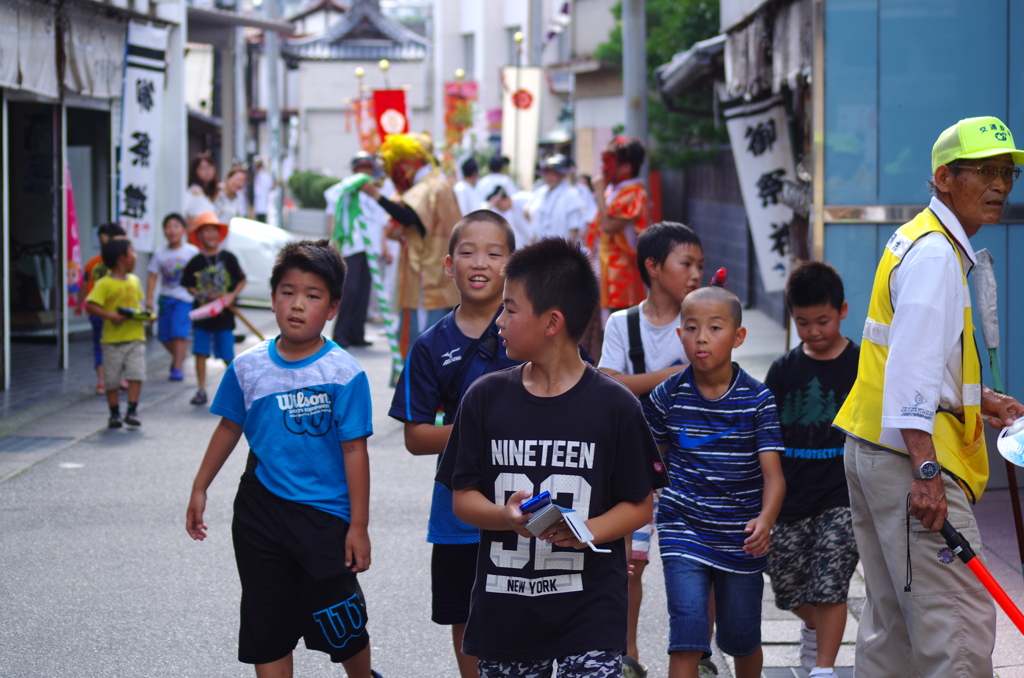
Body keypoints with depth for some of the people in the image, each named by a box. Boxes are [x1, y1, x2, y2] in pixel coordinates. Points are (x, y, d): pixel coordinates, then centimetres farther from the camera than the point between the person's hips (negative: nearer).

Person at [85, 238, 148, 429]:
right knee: (112, 379, 4)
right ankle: (115, 414, 17)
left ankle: (132, 412, -1)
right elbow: (90, 305, -15)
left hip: (135, 336, 4)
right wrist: (110, 316, -24)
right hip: (112, 339, -4)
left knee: (136, 374, -8)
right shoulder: (104, 284, -10)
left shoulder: (134, 281, 9)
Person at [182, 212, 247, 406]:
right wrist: (202, 295, -11)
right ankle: (201, 391, 10)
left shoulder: (228, 258, -2)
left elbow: (242, 280, 5)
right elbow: (188, 286, 7)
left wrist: (232, 296, -10)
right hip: (201, 315, 2)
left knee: (228, 356, 0)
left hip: (224, 316, -2)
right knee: (200, 353, 2)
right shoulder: (195, 262, 0)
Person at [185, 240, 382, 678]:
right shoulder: (249, 367, -1)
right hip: (260, 511, 3)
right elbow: (230, 428, 13)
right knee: (267, 626, 9)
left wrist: (359, 525, -10)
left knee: (341, 623, 5)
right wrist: (200, 489, 16)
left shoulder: (344, 373, -11)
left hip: (323, 514, -3)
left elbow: (354, 450, -10)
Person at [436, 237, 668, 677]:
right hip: (504, 608, 3)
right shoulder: (486, 397, 3)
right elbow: (462, 497, 3)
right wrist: (506, 516, -18)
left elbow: (640, 505, 0)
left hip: (590, 609, -3)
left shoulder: (613, 406, -4)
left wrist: (587, 531, -18)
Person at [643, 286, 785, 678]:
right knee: (687, 633, -14)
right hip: (684, 532, 0)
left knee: (741, 638, 16)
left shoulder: (757, 399, -7)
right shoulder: (669, 395, -3)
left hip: (740, 539, 1)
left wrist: (765, 520, -30)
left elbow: (772, 474, -13)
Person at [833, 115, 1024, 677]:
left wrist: (977, 400, 22)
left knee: (892, 620, 14)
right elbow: (911, 367, -23)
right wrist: (926, 472, -28)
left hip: (873, 449, 11)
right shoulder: (936, 255, -13)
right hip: (910, 460, -11)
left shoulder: (921, 242, 19)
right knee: (961, 623, -13)